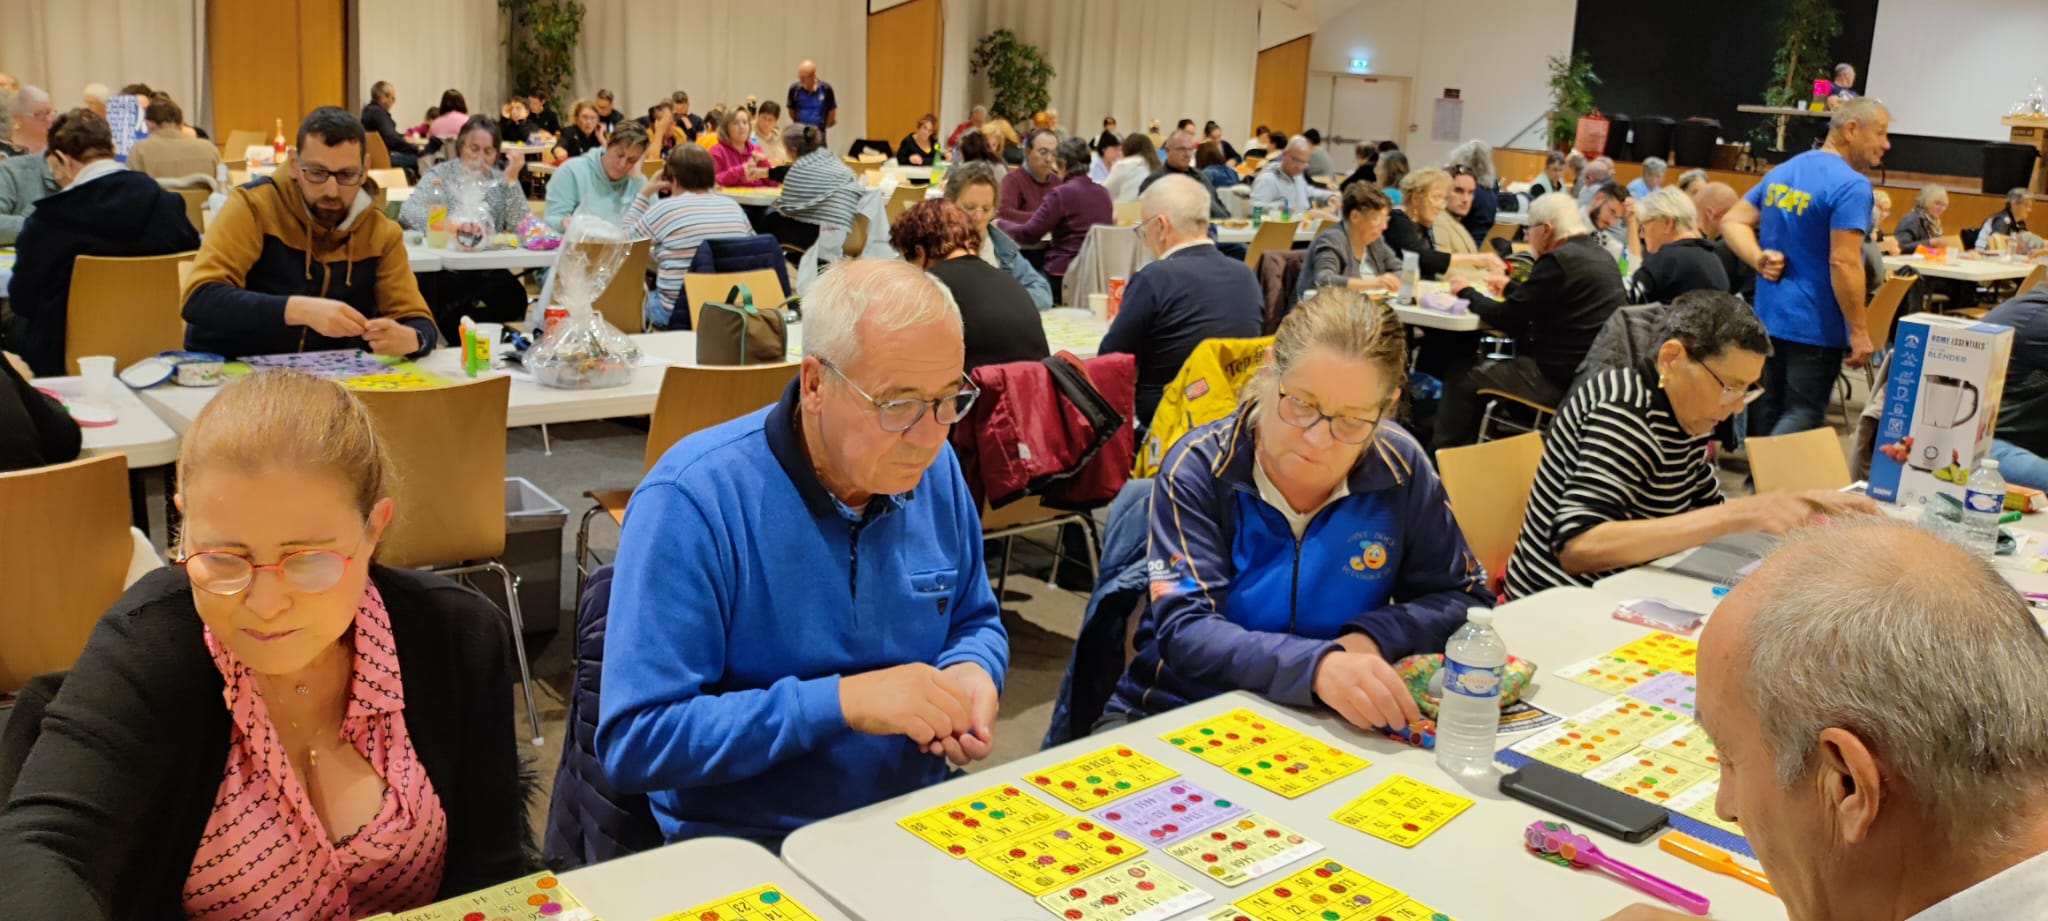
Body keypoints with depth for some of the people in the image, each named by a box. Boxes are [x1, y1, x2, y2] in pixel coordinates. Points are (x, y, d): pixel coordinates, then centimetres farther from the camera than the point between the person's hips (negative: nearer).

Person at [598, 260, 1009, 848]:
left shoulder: (935, 470, -3)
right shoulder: (691, 500, -21)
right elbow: (634, 743, -22)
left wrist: (971, 673, -11)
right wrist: (841, 701, -29)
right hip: (745, 848, -4)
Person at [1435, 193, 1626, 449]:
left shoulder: (1558, 260, -17)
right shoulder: (1599, 256, 12)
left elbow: (1506, 320, -12)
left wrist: (1467, 293, 4)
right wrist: (1511, 287, 35)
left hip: (1560, 379, -10)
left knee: (1462, 380, 0)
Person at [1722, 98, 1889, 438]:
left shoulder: (1781, 171, 10)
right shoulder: (1851, 186, -16)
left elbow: (1733, 221, 10)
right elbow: (1844, 263, -22)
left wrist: (1759, 259, -5)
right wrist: (1860, 332, -17)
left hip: (1768, 318, 8)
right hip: (1815, 327, -8)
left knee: (1769, 409, 15)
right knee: (1804, 415, -4)